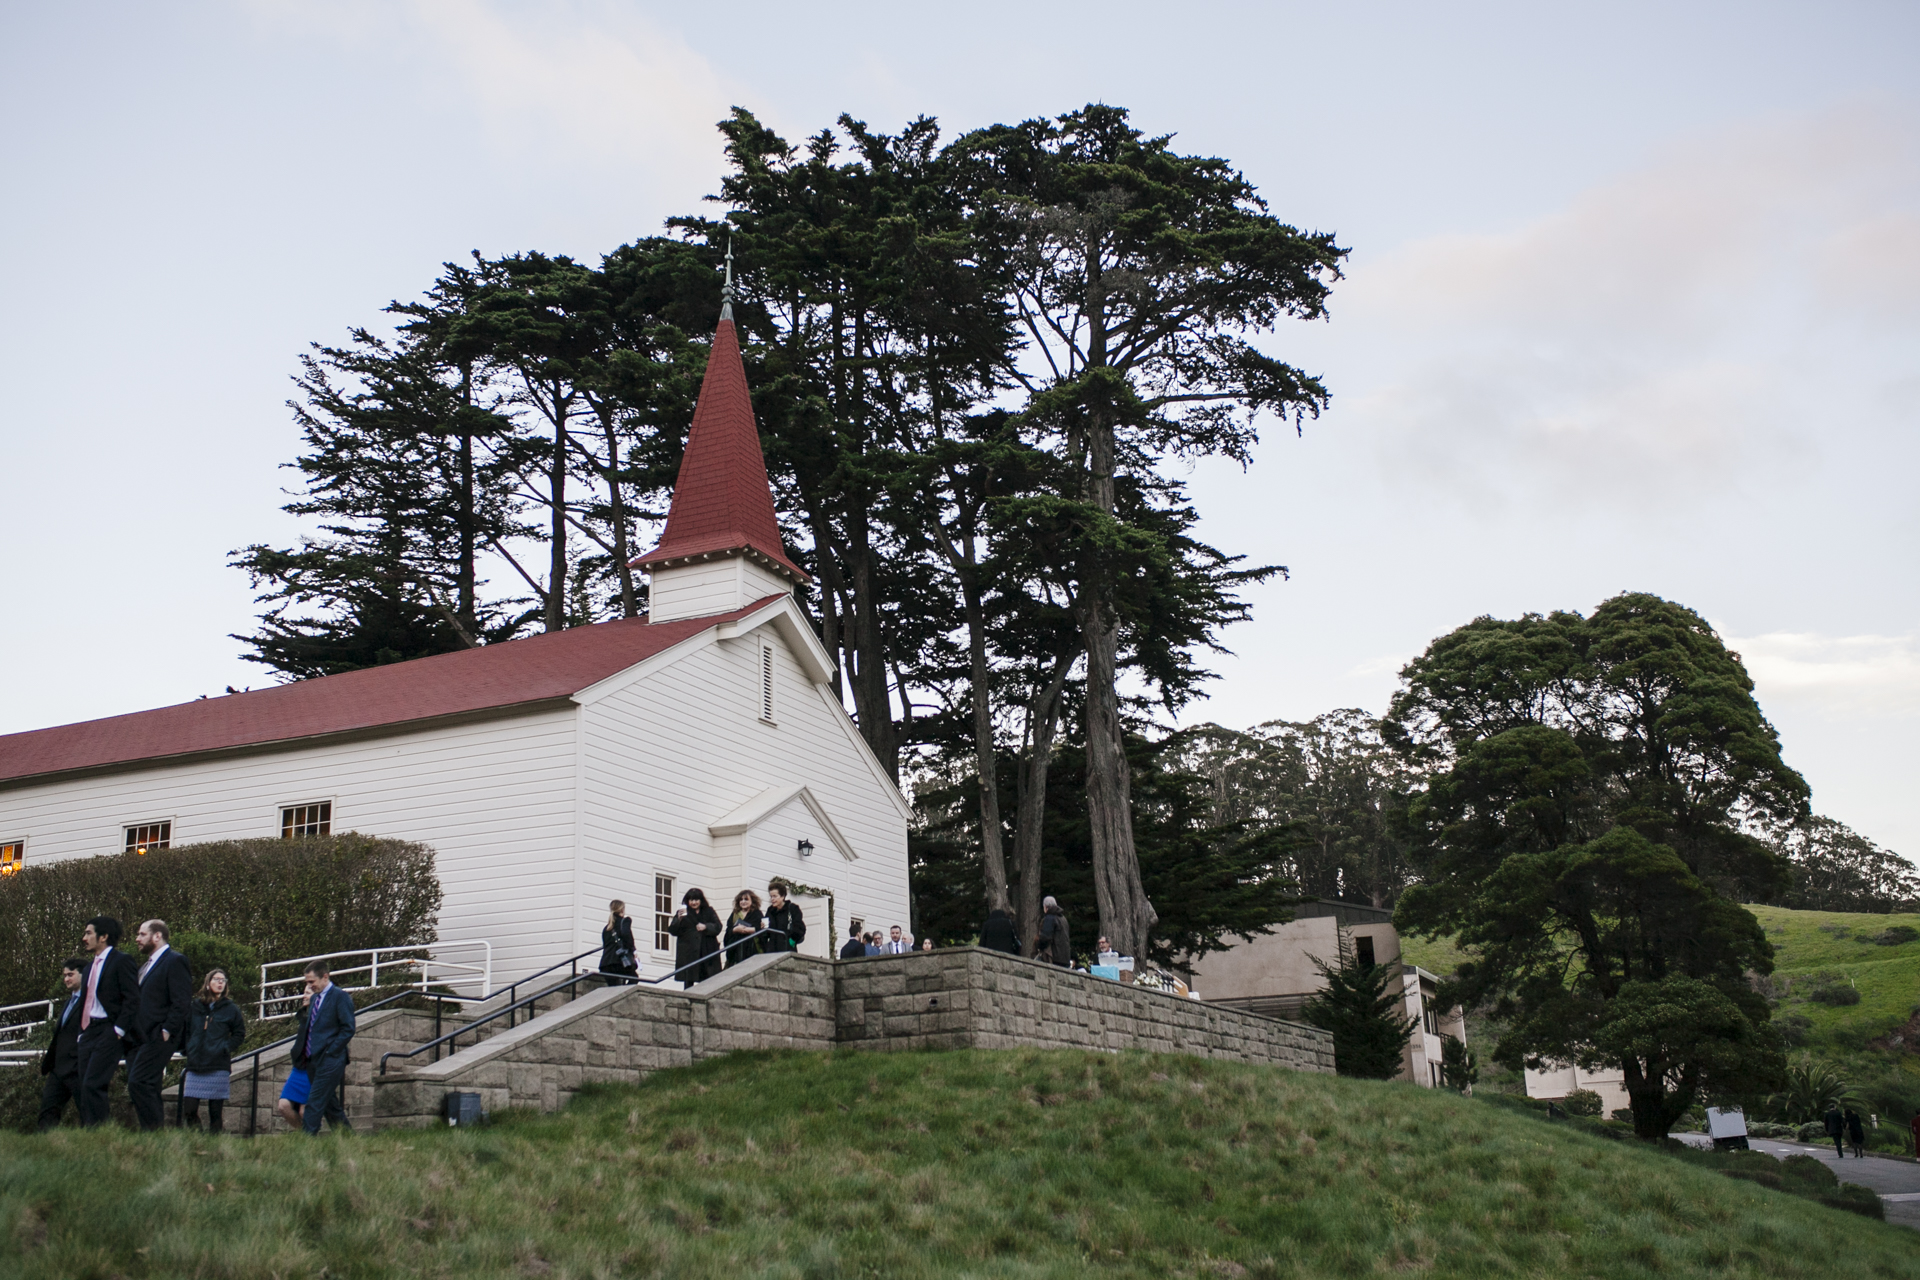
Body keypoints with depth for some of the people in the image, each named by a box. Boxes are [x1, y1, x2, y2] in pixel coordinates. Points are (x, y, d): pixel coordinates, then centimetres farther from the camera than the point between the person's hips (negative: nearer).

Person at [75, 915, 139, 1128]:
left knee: (92, 1084, -16)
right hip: (88, 1031, 9)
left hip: (108, 1031, -9)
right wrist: (82, 1032, 15)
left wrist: (118, 1029, -17)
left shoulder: (122, 961, -6)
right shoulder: (91, 965, 22)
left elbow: (132, 999, -13)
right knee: (85, 1086, 5)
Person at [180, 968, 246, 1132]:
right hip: (195, 1066, 2)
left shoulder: (230, 1009, 6)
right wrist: (188, 1049, 3)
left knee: (215, 1112, -2)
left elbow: (239, 1035, 9)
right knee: (188, 1110, -5)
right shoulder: (194, 1006, 9)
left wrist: (224, 1048, -5)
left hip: (218, 1068, -2)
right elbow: (185, 1031, 17)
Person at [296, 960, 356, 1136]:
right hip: (313, 1060, 8)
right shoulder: (314, 998, 17)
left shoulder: (340, 997, -7)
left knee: (314, 1104, -12)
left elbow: (348, 1029, -12)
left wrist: (329, 1052, -15)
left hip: (329, 1061, -8)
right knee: (330, 1105, 12)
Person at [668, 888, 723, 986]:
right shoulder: (682, 913, 9)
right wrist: (679, 919, -18)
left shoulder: (709, 912, 15)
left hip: (707, 952, 2)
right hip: (688, 953, -2)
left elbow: (718, 927, 6)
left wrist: (706, 927, -11)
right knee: (688, 982, -7)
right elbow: (673, 931, -1)